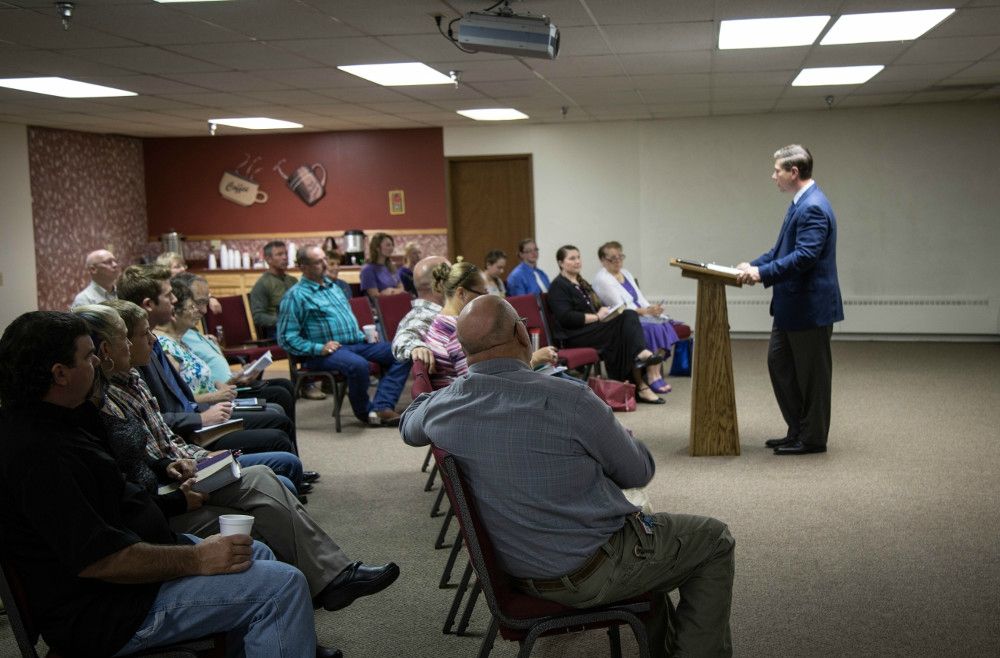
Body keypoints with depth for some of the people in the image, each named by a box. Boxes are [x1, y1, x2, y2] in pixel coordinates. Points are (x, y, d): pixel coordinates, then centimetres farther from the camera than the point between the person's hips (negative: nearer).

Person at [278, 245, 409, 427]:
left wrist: (362, 334, 11)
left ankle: (382, 407, -23)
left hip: (356, 342, 8)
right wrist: (318, 349, -18)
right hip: (329, 349, -8)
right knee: (358, 364, -38)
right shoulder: (295, 296, -3)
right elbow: (286, 338, -9)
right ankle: (365, 412, -11)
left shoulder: (333, 287, 21)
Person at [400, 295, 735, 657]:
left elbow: (409, 428, 17)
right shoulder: (568, 400, -26)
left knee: (642, 525, 33)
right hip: (591, 569, -7)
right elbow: (638, 472, -9)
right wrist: (620, 435, 11)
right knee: (714, 540, 15)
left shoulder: (443, 406, -10)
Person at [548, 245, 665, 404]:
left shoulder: (581, 283, 27)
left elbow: (595, 307, 28)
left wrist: (604, 311, 3)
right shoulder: (558, 286, -1)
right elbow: (566, 317, -14)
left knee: (629, 314, -20)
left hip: (592, 329, 8)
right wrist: (597, 317, -15)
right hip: (574, 336, -8)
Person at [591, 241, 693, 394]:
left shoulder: (626, 274, 21)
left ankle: (654, 373, -24)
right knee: (654, 328, -30)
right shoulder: (601, 278, -6)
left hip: (640, 315, 8)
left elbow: (641, 299, 15)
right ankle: (653, 376, -27)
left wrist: (654, 311, -5)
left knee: (666, 326, -20)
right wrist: (646, 311, -24)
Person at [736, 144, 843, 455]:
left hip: (810, 305, -11)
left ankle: (812, 438, 15)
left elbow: (804, 256, -26)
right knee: (779, 362, 15)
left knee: (811, 372, 2)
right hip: (792, 305, 11)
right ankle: (797, 430, 25)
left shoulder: (813, 208, -20)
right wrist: (754, 265, 10)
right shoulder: (801, 203, 13)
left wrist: (762, 273, -23)